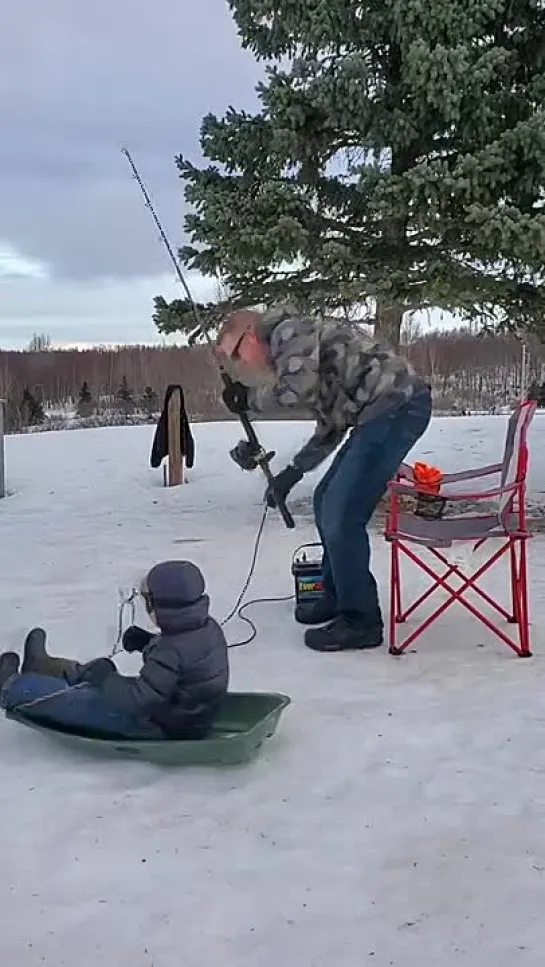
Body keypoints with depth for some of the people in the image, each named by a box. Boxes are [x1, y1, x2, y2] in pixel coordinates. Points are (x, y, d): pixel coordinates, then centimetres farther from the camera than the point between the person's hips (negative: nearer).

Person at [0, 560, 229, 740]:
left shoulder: (171, 653, -35)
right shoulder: (208, 626, -7)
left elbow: (136, 699, -35)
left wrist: (104, 677, -19)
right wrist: (146, 641, -1)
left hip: (163, 727, -9)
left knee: (76, 700, 1)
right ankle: (42, 668, 47)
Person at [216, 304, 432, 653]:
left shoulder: (290, 331, -4)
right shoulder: (288, 357, 25)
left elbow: (296, 390, -23)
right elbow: (331, 426, 30)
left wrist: (250, 398, -5)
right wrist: (291, 472, 28)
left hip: (398, 404, -11)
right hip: (381, 412, 11)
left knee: (341, 515, -11)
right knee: (328, 504, 17)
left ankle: (360, 622, -1)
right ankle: (337, 598, 29)